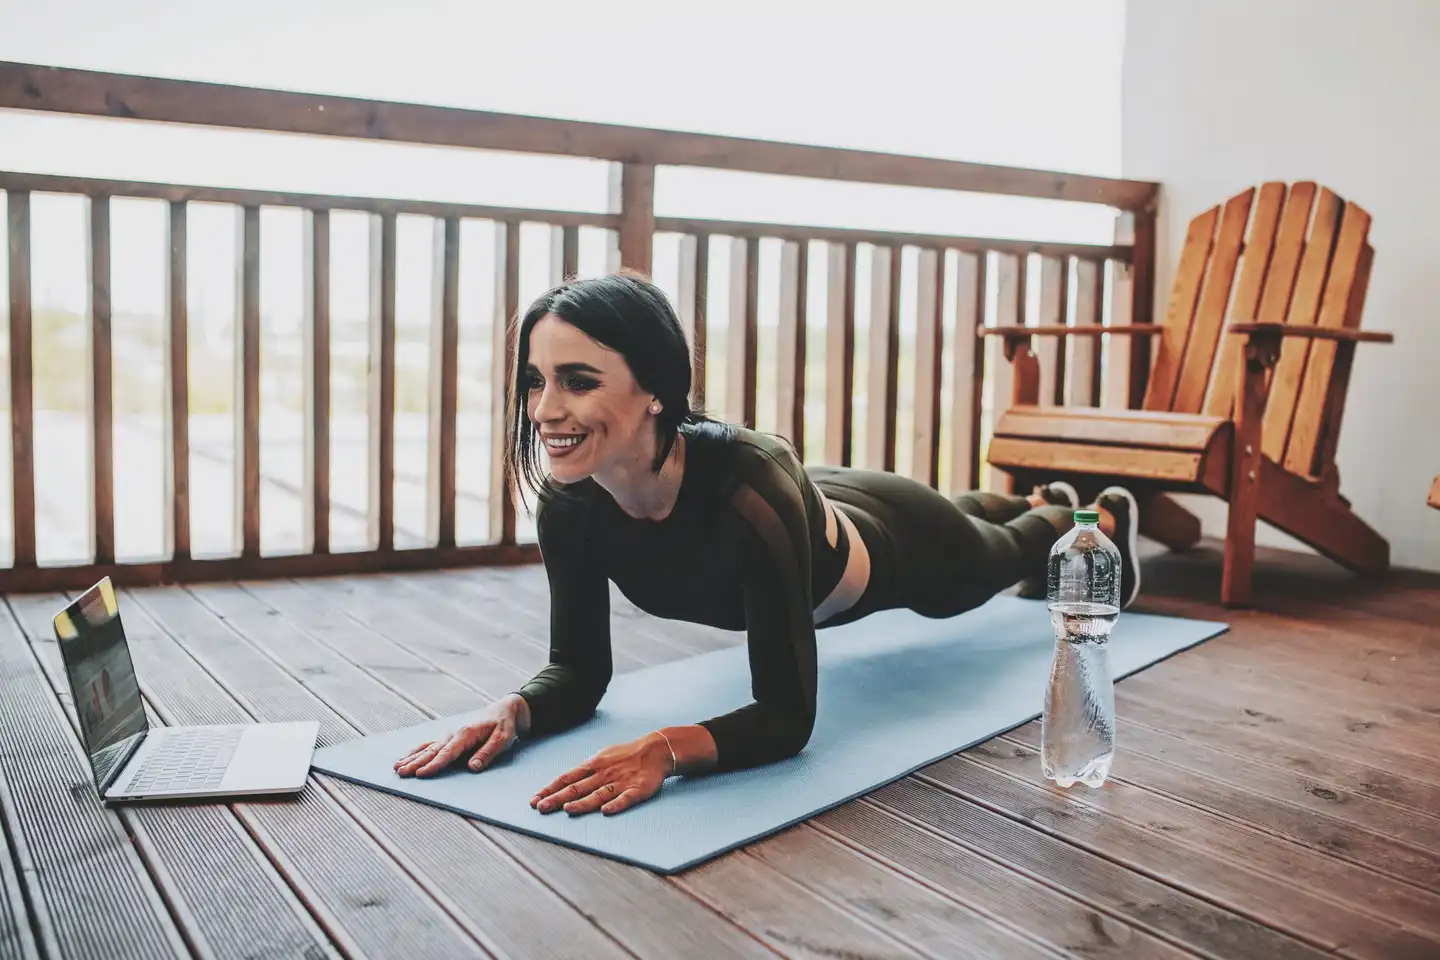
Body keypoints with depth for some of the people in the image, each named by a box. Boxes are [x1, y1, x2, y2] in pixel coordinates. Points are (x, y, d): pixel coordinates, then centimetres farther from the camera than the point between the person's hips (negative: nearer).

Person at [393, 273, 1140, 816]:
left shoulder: (748, 486, -50)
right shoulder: (570, 503, -33)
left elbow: (787, 713, -46)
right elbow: (579, 670, -22)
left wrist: (666, 747, -63)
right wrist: (513, 711, -42)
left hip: (894, 546, -5)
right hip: (821, 511, 6)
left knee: (997, 554, 32)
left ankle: (1098, 518, 68)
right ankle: (1035, 496, 76)